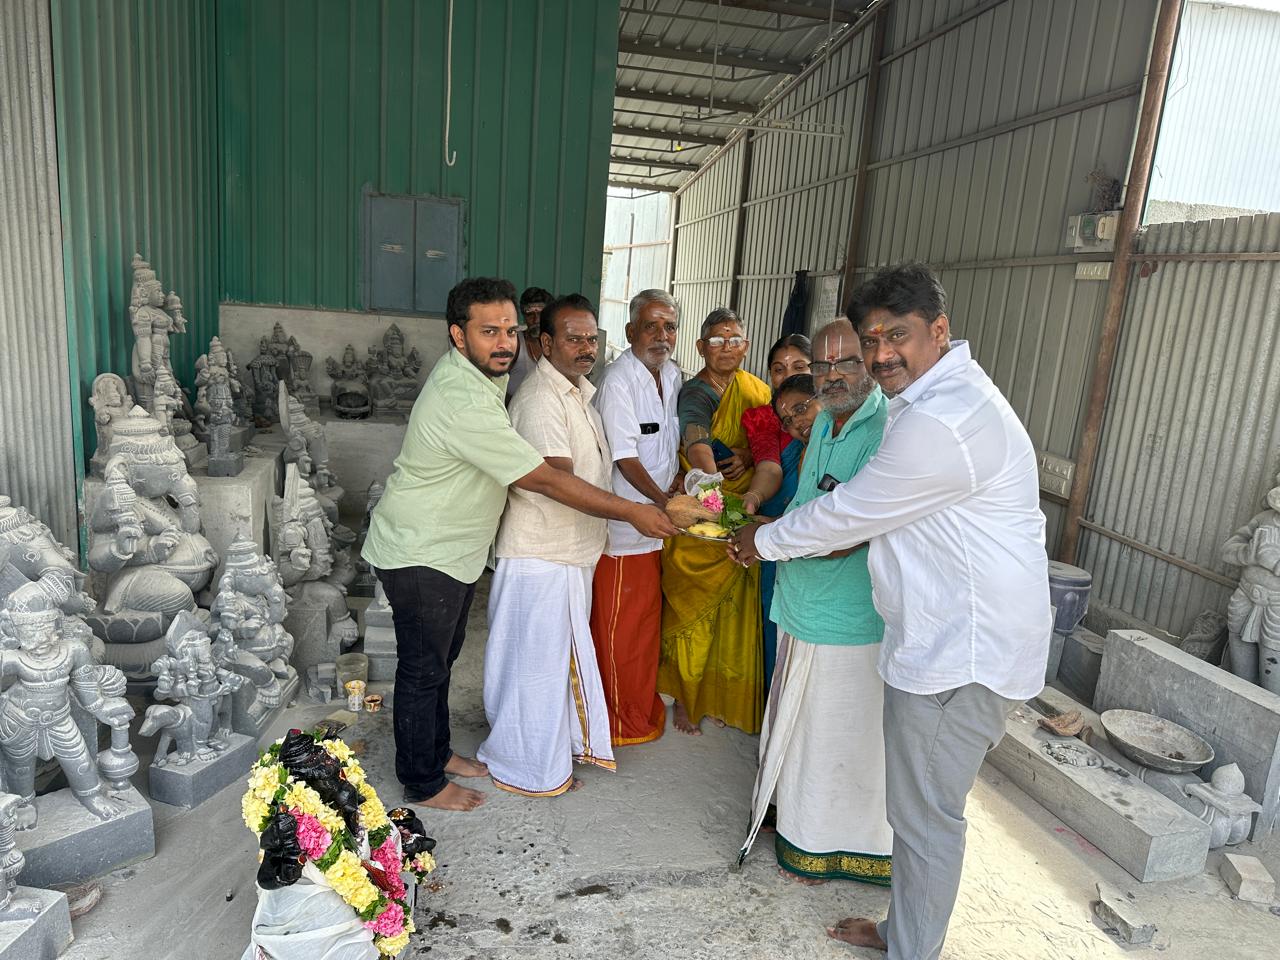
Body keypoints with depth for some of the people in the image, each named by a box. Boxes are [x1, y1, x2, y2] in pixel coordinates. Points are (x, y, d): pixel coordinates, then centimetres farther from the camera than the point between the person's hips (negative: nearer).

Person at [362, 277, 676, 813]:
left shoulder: (479, 372, -2)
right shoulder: (464, 402, -32)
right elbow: (547, 481, -30)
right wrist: (633, 513, -24)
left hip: (450, 549, 9)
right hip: (420, 556, -9)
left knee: (443, 654, 21)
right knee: (423, 669, 6)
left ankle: (437, 753, 40)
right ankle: (422, 783, 25)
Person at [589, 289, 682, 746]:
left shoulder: (672, 374, 9)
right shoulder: (618, 381, -16)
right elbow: (625, 458, -20)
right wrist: (664, 501, -27)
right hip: (625, 525, -8)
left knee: (649, 619, 20)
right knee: (619, 627, 4)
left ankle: (642, 706, 37)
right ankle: (618, 720, 20)